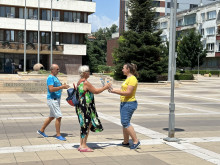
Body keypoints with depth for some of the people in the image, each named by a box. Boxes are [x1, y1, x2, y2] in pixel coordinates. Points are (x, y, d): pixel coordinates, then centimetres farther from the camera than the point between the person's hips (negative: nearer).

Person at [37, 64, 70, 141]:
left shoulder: (55, 77, 17)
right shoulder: (50, 78, -14)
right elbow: (51, 89, -25)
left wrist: (63, 86, 6)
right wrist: (62, 87, -23)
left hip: (56, 99, 10)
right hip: (52, 99, -10)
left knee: (52, 117, 16)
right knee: (59, 117, -9)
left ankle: (41, 130, 27)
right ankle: (58, 135, -1)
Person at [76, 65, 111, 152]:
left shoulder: (79, 82, 13)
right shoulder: (86, 83, -17)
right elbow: (95, 91, -11)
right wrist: (105, 87, -1)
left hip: (81, 107, 10)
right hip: (86, 107, -10)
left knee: (84, 126, 14)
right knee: (86, 125, -2)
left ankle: (82, 145, 19)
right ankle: (83, 146, 4)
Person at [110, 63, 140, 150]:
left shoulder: (132, 79, -15)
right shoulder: (128, 78, 18)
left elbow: (128, 92, -21)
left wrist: (115, 91, -21)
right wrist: (114, 90, 15)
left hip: (129, 104, -10)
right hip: (124, 103, 10)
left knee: (125, 122, -13)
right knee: (124, 123, 12)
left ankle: (136, 141, -8)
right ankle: (126, 142, 20)